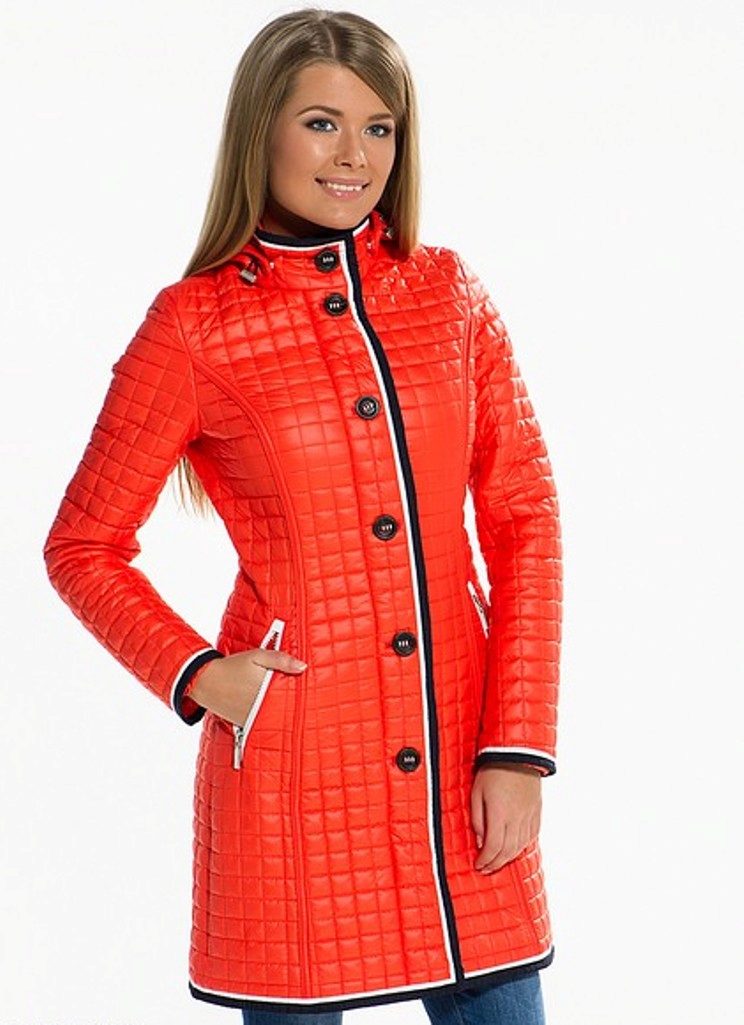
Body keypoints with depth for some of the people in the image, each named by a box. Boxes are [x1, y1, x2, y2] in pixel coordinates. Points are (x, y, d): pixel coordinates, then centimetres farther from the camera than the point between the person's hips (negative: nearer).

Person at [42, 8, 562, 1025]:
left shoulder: (450, 292, 5)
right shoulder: (195, 325, -4)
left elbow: (525, 518, 4)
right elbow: (82, 548, 4)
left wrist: (519, 747, -3)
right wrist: (195, 674, -10)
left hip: (460, 759, 3)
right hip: (295, 766, -3)